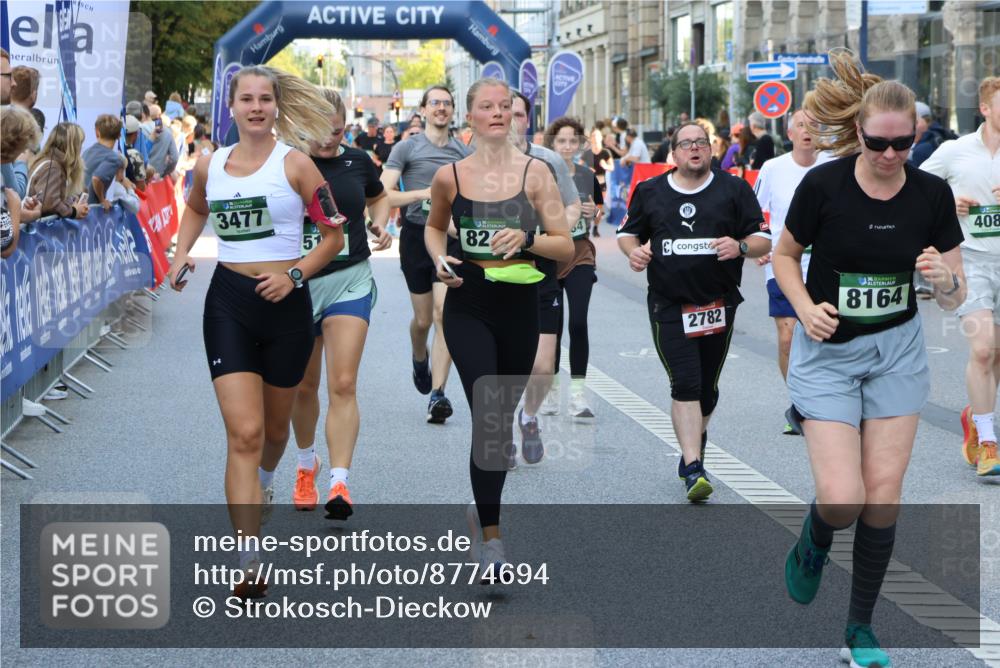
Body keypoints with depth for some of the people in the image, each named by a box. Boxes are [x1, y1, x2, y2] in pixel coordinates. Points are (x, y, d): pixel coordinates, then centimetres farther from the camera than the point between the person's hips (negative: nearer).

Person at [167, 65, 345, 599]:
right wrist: (182, 253, 12)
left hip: (284, 302, -1)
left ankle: (262, 484, 54)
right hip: (228, 304, 1)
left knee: (274, 428, 17)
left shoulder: (294, 164, -3)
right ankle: (249, 567, -14)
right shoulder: (209, 166, 7)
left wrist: (295, 274, -14)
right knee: (244, 434, -12)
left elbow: (333, 234, -1)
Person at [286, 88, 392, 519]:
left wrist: (380, 224, 1)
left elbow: (379, 197, 22)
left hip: (350, 281, 0)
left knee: (343, 386, -12)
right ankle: (307, 464, 38)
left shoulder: (357, 161, 2)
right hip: (297, 284, 0)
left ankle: (339, 483, -14)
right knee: (304, 386, 13)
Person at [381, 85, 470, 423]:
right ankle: (420, 360, 44)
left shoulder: (464, 152, 9)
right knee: (423, 318, 9)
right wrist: (423, 193, -20)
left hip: (452, 238, 1)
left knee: (444, 314, -12)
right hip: (416, 235, -1)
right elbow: (383, 195, -9)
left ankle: (437, 394, -14)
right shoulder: (406, 148, 0)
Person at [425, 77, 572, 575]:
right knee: (487, 414, -15)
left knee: (503, 415, 14)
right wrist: (439, 259, -1)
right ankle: (489, 535, -12)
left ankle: (484, 507, 37)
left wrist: (526, 238, -21)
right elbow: (435, 226, 19)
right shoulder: (450, 176, 0)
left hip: (520, 306, 2)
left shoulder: (535, 172, -3)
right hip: (468, 307, -1)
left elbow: (566, 247, -3)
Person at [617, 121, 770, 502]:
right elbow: (627, 232, 18)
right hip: (669, 306, -1)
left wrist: (741, 246, -18)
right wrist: (634, 250, -5)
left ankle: (693, 449, 37)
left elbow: (764, 240, 4)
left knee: (707, 387, 12)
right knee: (685, 384, -14)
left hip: (719, 304, 2)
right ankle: (693, 469, -16)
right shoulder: (650, 192, 7)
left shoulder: (734, 189, 4)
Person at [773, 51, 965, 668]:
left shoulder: (932, 195, -8)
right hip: (828, 353, -2)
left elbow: (957, 296, -3)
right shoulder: (824, 184, -15)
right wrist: (806, 308, -17)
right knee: (842, 499, -13)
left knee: (883, 497, 1)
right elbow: (785, 255, 0)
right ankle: (813, 545, 25)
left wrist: (945, 279, -26)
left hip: (897, 352, 2)